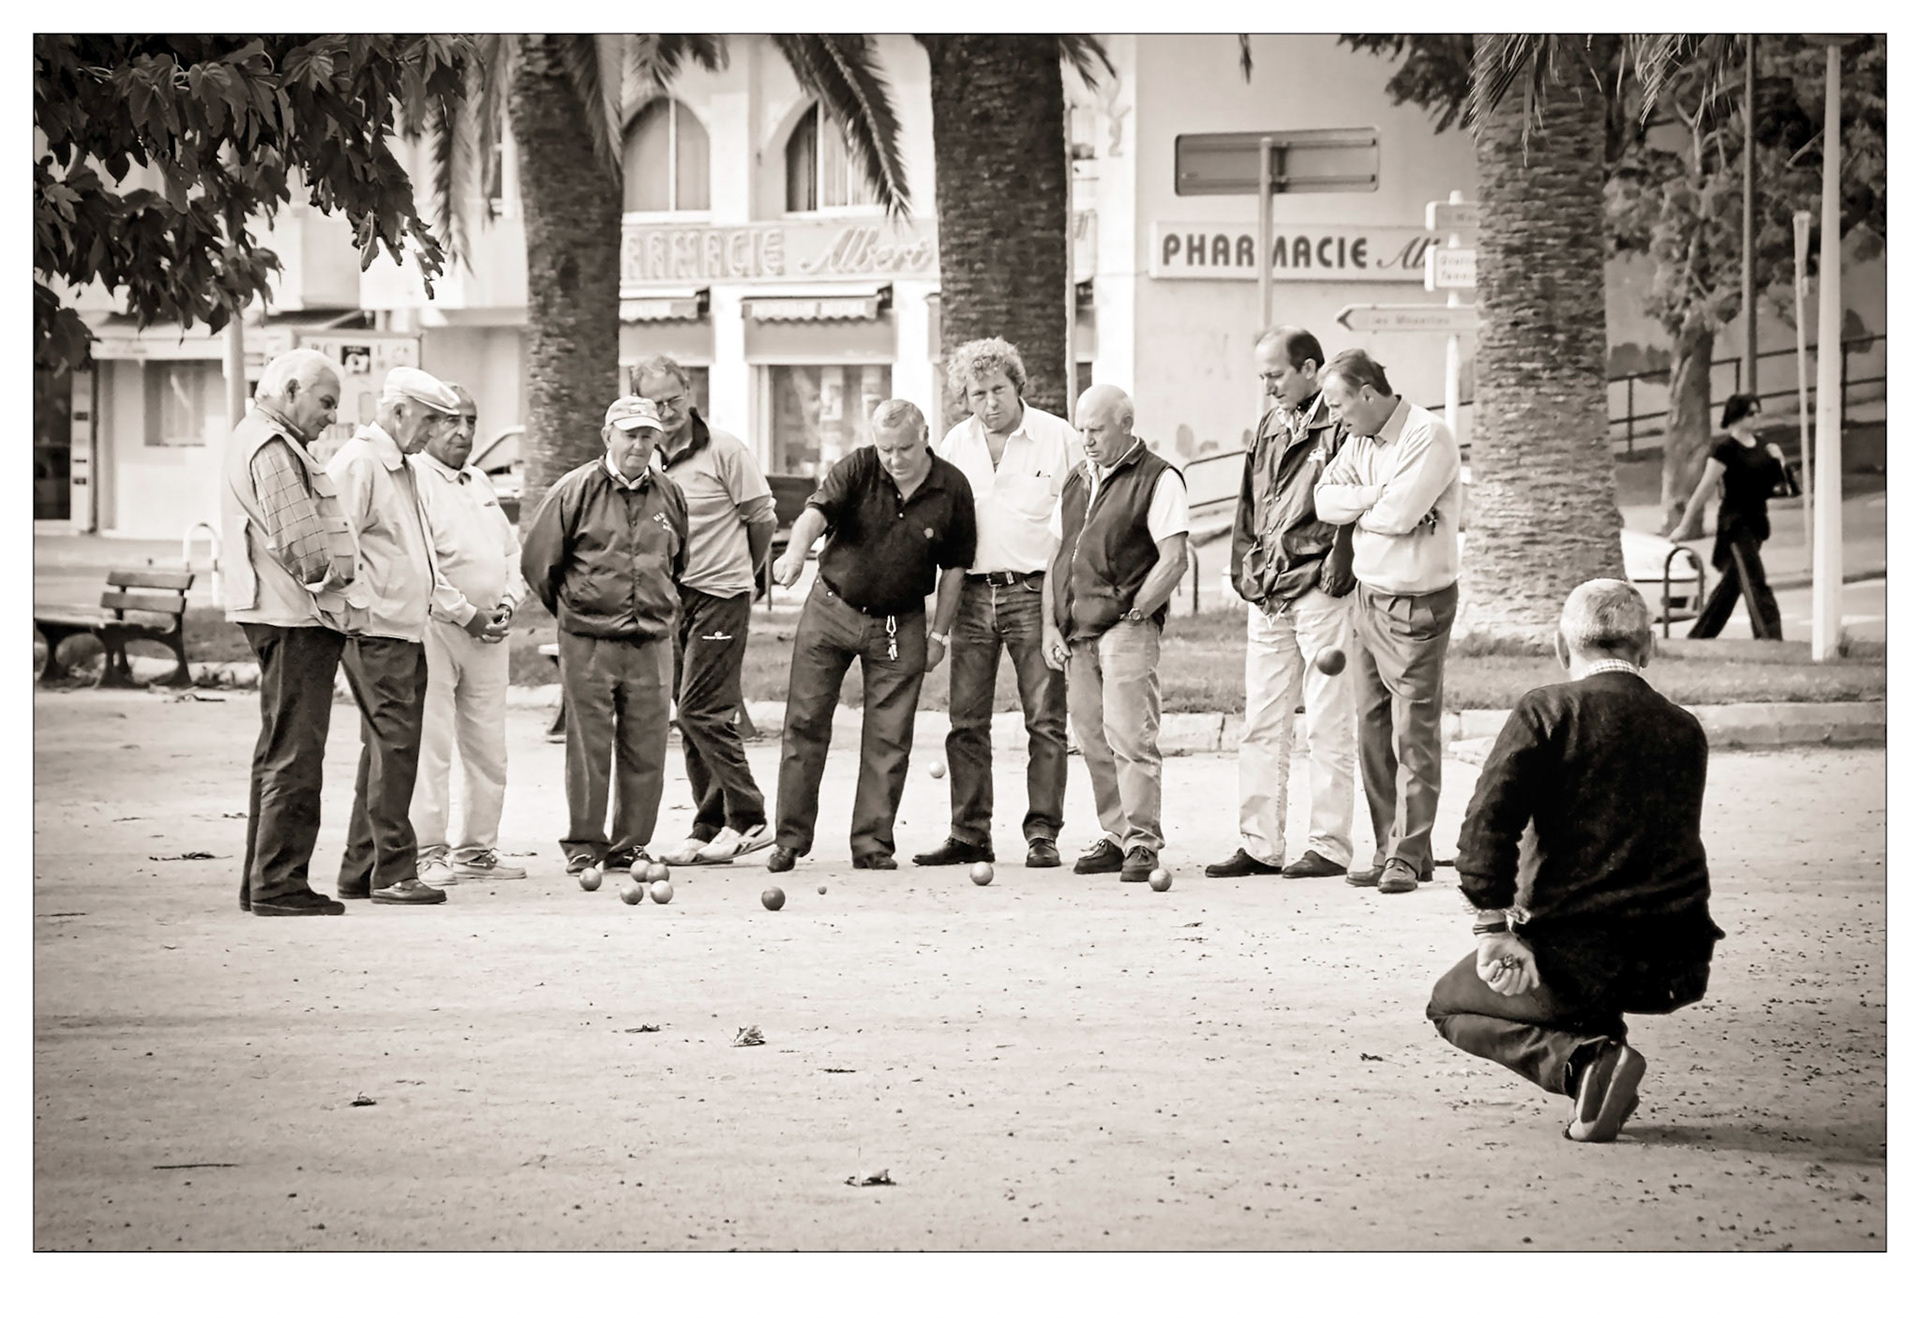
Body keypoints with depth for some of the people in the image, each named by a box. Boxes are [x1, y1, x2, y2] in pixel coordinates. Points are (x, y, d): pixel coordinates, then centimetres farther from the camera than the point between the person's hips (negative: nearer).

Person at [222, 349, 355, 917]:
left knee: (280, 753, 16)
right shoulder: (271, 449, -14)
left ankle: (263, 880, 21)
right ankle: (279, 883, -8)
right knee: (294, 756, -9)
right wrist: (340, 570, -4)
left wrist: (331, 568, 9)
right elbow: (299, 543, -19)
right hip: (294, 616, -12)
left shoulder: (269, 441, 21)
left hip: (287, 618, 12)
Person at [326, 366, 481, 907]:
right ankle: (393, 873, -8)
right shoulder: (358, 463, -9)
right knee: (394, 746, -10)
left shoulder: (401, 471, 22)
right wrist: (364, 612, -21)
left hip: (407, 632, 10)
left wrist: (464, 611, 29)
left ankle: (360, 871, 14)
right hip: (376, 633, -10)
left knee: (388, 750, 10)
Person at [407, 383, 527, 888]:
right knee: (430, 747, -8)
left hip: (488, 633, 8)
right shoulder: (414, 477, -7)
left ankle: (476, 850, 18)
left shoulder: (480, 482, 19)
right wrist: (467, 612, -15)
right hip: (434, 626, -8)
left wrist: (508, 602, 2)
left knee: (489, 749, 9)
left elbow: (513, 550, 20)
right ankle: (428, 853, -6)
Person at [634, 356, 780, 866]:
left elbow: (761, 519, -1)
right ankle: (711, 829, 13)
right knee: (690, 716, 7)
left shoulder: (723, 450, -8)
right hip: (671, 595, 6)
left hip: (720, 595, -6)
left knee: (699, 709, -13)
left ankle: (748, 819, -6)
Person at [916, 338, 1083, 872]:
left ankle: (1043, 833, 0)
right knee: (966, 721, 3)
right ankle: (969, 834, 9)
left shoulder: (1060, 439, -1)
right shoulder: (956, 444, 9)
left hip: (1034, 592, -4)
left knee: (1045, 719, -3)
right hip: (973, 595, 4)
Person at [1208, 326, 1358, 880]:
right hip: (1268, 593, 8)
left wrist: (1338, 566, -17)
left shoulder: (1340, 424, -8)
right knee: (1261, 725, 8)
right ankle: (1260, 845, 13)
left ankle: (1329, 846, 3)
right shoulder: (1272, 424, 17)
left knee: (1327, 727, -2)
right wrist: (1246, 566, 14)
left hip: (1319, 590, -8)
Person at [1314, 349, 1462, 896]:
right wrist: (1375, 496, -12)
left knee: (1413, 736, -5)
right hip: (1369, 596, 8)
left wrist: (1359, 509, -4)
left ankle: (1408, 856, -3)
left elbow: (1400, 514, -22)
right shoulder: (1360, 439, 11)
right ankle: (1388, 850, 14)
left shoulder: (1428, 436, -14)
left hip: (1416, 602, -8)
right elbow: (1325, 498, 3)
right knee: (1373, 731, 8)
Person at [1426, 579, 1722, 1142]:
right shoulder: (1686, 731, 10)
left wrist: (1493, 926, -14)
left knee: (1451, 1005, 20)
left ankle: (1583, 1059, -6)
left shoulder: (1545, 711, -4)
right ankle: (1599, 1040, 19)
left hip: (1576, 958, -6)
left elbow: (1488, 821, -17)